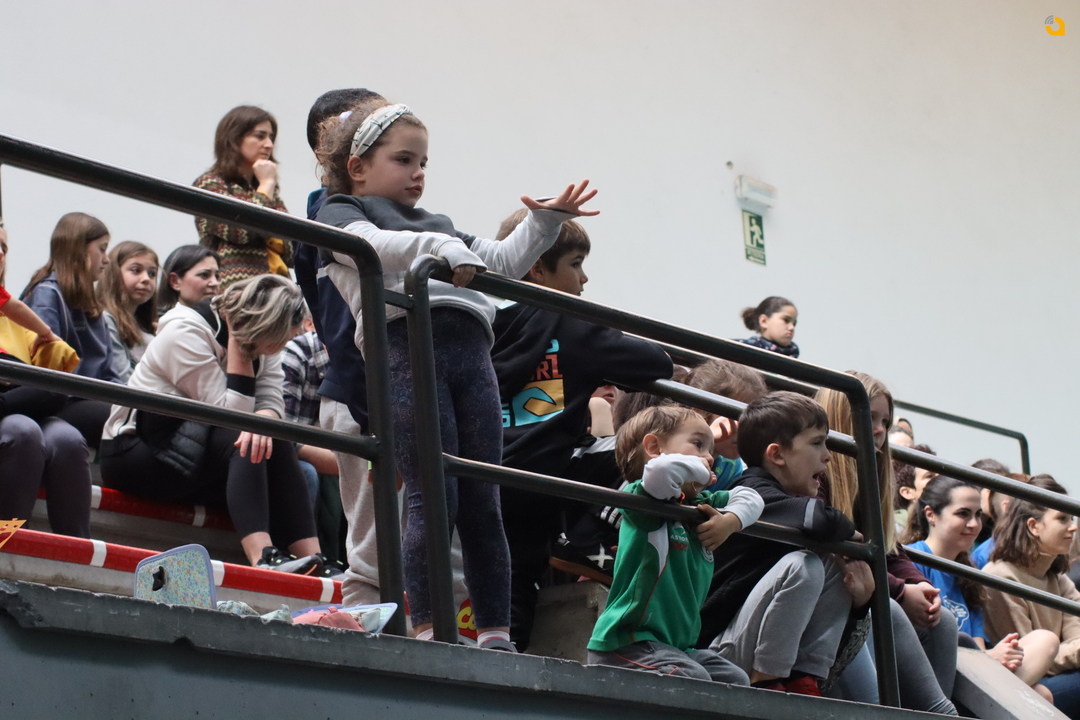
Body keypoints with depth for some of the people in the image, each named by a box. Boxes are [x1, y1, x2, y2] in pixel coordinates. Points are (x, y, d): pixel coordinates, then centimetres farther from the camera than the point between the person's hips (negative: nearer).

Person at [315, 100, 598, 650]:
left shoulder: (436, 223, 36)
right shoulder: (340, 211, 15)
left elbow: (500, 264, 35)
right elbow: (372, 243, -7)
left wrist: (545, 222, 25)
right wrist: (443, 249, -21)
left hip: (470, 353, 6)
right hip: (407, 343, -6)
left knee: (482, 505, 0)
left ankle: (495, 635, 0)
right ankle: (427, 631, -12)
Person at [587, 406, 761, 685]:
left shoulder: (699, 503, 16)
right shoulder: (645, 499, -10)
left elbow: (748, 497, 24)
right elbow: (661, 470, -33)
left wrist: (729, 521, 2)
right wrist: (696, 468, -11)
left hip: (678, 645, 9)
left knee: (735, 679, 3)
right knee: (692, 677, -29)